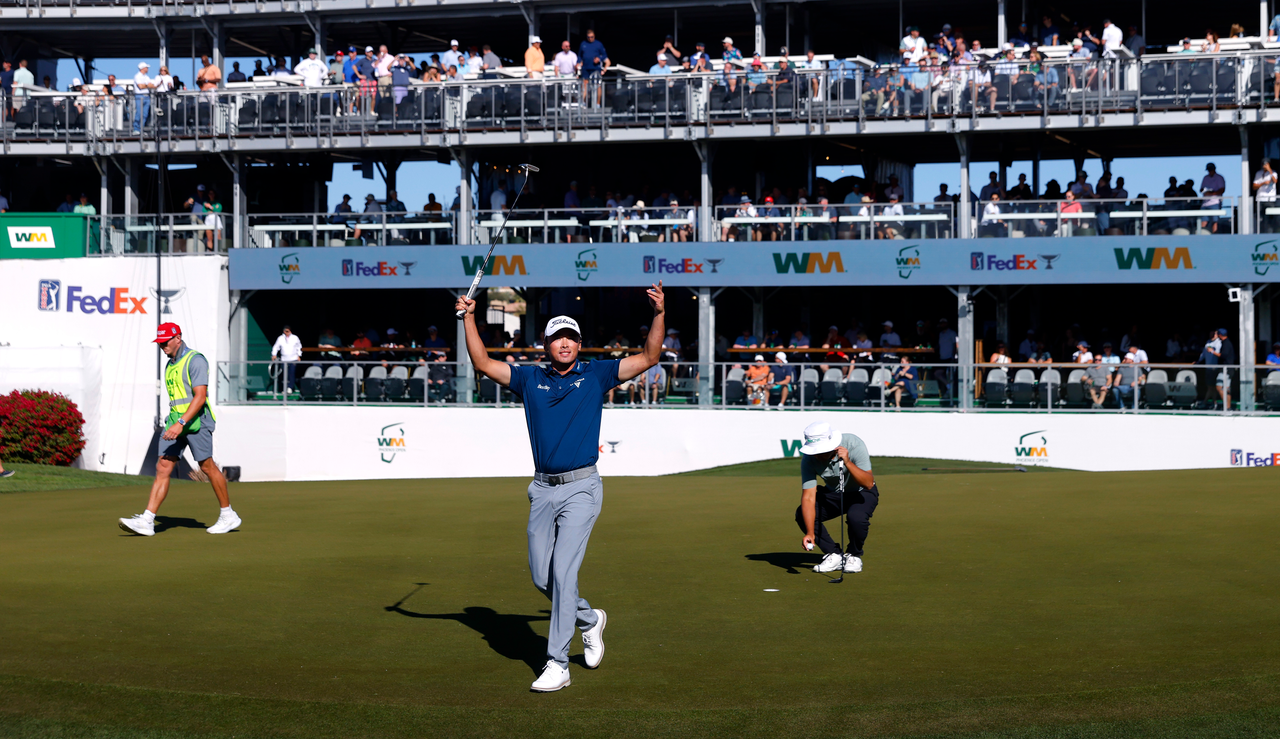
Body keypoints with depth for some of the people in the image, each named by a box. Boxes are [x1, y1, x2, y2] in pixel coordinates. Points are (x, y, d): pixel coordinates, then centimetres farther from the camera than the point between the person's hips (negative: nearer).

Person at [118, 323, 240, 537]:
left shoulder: (195, 360, -11)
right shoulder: (170, 365, 16)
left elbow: (200, 397, -20)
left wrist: (181, 423, -27)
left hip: (196, 421, -8)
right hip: (176, 421, 8)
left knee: (207, 467, 0)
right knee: (163, 467, -2)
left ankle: (228, 515, 14)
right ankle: (146, 521, -9)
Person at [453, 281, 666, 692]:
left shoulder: (595, 375, 5)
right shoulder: (530, 378, 11)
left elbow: (648, 359, 0)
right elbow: (484, 364, 8)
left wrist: (659, 314, -12)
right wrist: (469, 318, 1)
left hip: (581, 489, -4)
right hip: (542, 490, 4)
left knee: (562, 572, -12)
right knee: (541, 576, 8)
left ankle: (557, 665, -8)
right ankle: (589, 620, 35)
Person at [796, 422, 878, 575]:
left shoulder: (854, 445, -30)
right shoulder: (809, 459, -22)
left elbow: (868, 483, -37)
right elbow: (809, 497, -26)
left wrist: (847, 462, -49)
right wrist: (810, 533, -37)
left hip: (862, 493, -3)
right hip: (833, 493, 3)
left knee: (856, 516, -36)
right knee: (802, 514, -21)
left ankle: (854, 555, -5)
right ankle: (833, 555, -4)